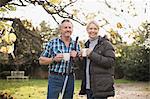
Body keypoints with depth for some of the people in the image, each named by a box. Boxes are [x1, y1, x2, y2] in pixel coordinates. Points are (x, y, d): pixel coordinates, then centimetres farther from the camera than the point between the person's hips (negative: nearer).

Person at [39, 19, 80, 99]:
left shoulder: (76, 45, 8)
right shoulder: (52, 43, -2)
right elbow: (41, 60, -1)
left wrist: (76, 56, -7)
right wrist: (54, 59, -16)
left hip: (70, 78, 4)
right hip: (55, 77, -3)